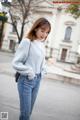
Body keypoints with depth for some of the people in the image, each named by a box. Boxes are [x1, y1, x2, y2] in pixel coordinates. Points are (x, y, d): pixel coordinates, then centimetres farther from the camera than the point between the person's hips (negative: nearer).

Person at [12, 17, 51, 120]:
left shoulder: (42, 45, 6)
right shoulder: (27, 42, -16)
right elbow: (15, 63, -16)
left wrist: (41, 73, 4)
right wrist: (29, 72, -16)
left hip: (37, 80, 6)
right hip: (26, 80, -6)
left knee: (29, 111, 18)